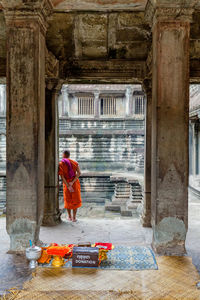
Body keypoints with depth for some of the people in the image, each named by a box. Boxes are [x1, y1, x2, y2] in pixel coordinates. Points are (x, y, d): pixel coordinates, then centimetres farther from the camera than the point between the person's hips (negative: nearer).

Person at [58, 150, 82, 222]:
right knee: (75, 200, 12)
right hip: (75, 183, 0)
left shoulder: (60, 164, -8)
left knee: (68, 200, 19)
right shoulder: (74, 162, -2)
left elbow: (62, 176, -15)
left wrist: (68, 186, -17)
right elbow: (79, 173, -13)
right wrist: (72, 182, -18)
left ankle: (70, 216, 26)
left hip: (66, 183, 0)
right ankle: (74, 217, 9)